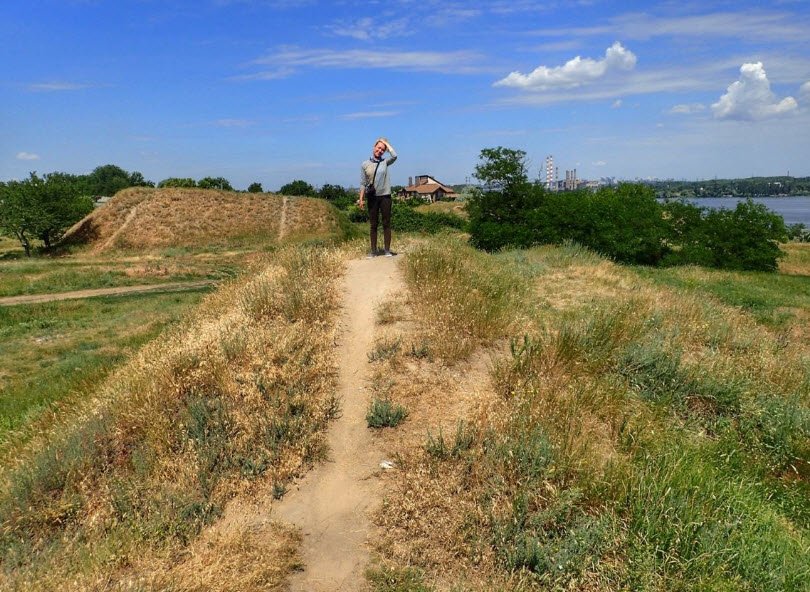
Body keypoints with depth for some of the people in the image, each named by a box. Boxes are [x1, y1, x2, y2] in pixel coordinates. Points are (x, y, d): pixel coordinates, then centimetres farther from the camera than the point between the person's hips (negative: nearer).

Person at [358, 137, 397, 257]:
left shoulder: (385, 162, 6)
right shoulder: (365, 164, 6)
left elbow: (394, 156, -14)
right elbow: (363, 183, 5)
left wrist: (386, 143, -1)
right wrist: (361, 199, -2)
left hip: (385, 196, 0)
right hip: (372, 197, 0)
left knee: (386, 224, 0)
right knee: (373, 225, 5)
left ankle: (387, 249, 5)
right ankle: (373, 250, 11)